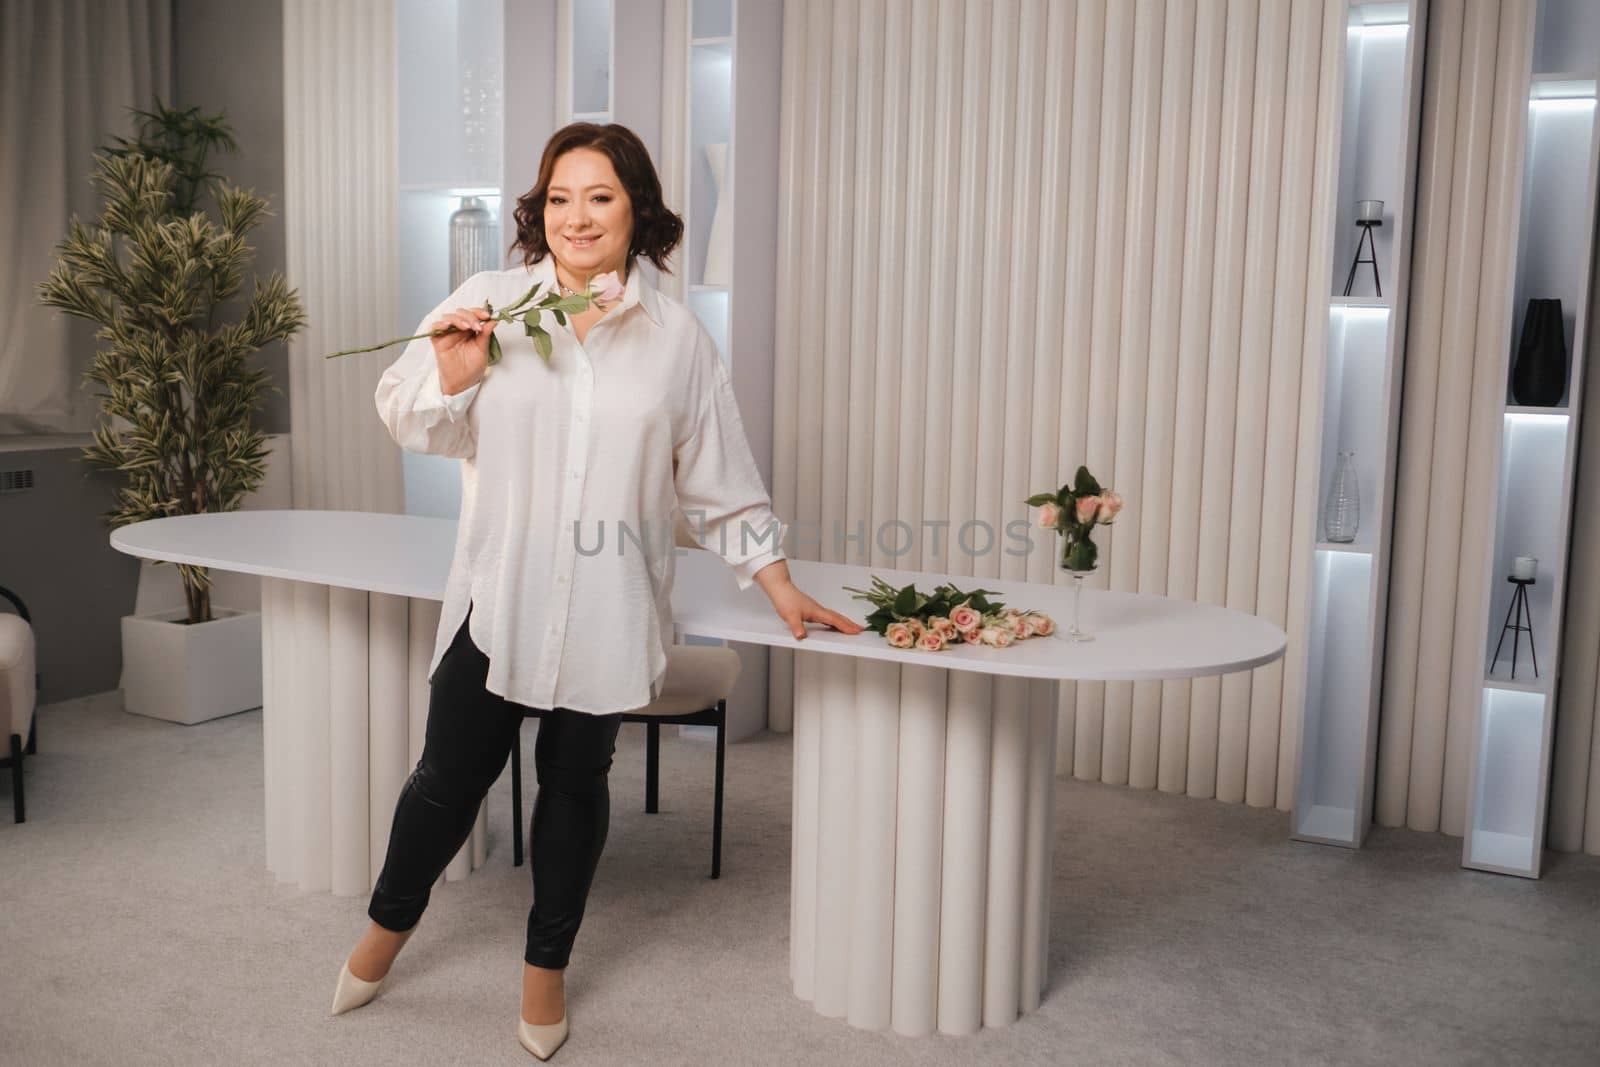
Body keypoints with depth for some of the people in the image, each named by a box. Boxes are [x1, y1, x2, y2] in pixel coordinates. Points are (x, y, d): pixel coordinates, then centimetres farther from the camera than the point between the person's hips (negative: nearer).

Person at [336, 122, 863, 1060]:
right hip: (498, 597, 0)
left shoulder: (676, 335, 2)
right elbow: (409, 422, 5)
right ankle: (390, 923, 39)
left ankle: (547, 967, 34)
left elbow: (719, 480, 6)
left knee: (576, 782, 13)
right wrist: (452, 379, -16)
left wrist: (779, 587, 6)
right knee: (452, 773, 10)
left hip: (608, 611, 0)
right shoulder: (487, 303, -1)